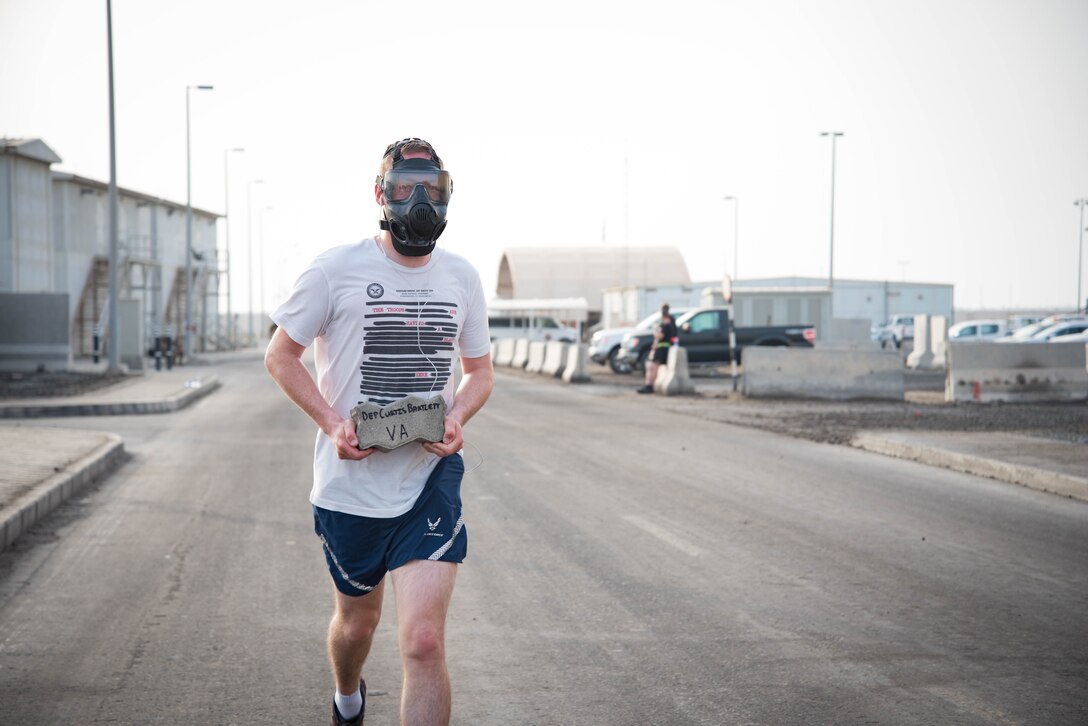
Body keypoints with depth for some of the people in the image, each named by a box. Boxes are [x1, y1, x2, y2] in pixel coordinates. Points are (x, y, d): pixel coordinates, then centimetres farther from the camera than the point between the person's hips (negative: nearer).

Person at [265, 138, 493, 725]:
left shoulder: (461, 277, 4)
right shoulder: (336, 270, -7)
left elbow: (480, 371, 15)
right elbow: (280, 355, 0)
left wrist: (457, 418, -7)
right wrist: (333, 424, -14)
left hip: (431, 477, 1)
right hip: (351, 481, -1)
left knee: (423, 643, -14)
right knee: (357, 621, 20)